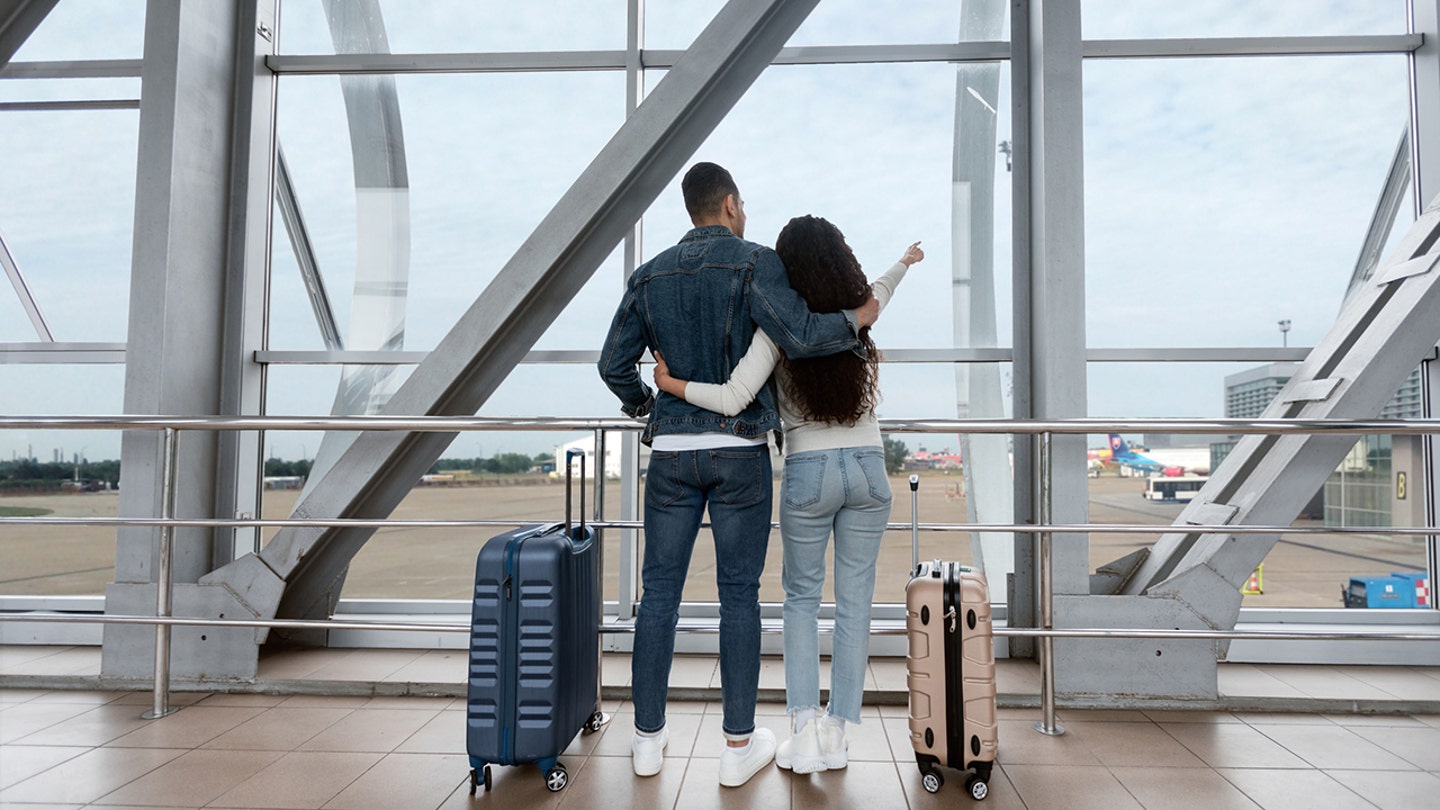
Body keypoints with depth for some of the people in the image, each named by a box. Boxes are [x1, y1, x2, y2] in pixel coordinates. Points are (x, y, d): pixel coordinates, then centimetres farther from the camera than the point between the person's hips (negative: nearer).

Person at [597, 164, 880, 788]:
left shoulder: (650, 275, 8)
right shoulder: (756, 263, -6)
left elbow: (614, 363, 8)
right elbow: (801, 337, -19)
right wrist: (855, 320, 0)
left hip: (672, 452, 3)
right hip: (740, 453, -3)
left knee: (660, 592, 10)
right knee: (739, 596, 5)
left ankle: (648, 738, 18)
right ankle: (739, 744, 13)